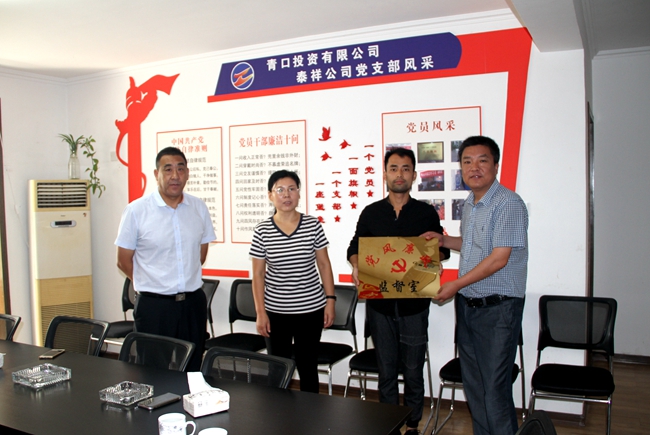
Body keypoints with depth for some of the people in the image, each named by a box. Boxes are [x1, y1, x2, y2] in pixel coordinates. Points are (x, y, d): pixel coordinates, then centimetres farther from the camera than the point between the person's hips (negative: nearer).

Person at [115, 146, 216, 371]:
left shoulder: (199, 208, 3)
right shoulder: (136, 210, -7)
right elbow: (123, 261, 0)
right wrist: (154, 284, 5)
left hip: (193, 303, 3)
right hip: (154, 305, -3)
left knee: (192, 371, 12)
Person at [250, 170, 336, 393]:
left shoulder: (313, 225, -4)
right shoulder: (262, 230, -5)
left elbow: (324, 265, 3)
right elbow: (258, 275, -1)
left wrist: (330, 300, -1)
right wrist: (260, 313, -4)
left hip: (311, 309, 0)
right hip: (275, 311, 0)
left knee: (308, 367, 11)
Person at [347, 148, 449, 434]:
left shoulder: (427, 213, 3)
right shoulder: (370, 213, 6)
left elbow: (441, 249, 8)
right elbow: (354, 248, 11)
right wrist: (356, 265, -10)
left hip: (414, 304, -1)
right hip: (379, 303, 1)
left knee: (413, 369, 8)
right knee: (386, 368, 11)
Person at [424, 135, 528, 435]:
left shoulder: (508, 203, -15)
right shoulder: (469, 205, 13)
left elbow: (499, 258, -20)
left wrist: (456, 285, -14)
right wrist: (445, 241, 12)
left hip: (497, 308, -8)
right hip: (466, 305, 8)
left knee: (494, 390, -3)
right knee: (472, 384, 16)